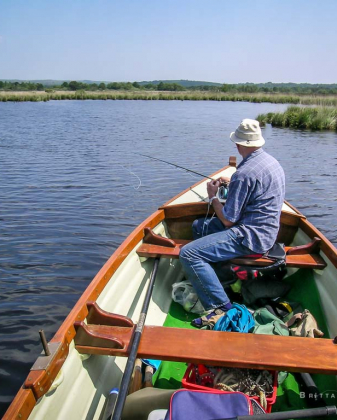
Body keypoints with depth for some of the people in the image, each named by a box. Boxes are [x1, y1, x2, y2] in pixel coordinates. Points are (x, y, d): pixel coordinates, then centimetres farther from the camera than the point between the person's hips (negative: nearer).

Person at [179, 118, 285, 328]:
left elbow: (228, 220, -18)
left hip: (251, 236, -11)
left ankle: (221, 307, -13)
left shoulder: (245, 173, -23)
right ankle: (205, 280, 29)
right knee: (199, 226, 21)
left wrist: (213, 196, -3)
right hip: (263, 228, 11)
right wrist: (231, 184, 23)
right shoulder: (271, 160, 7)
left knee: (188, 254, -19)